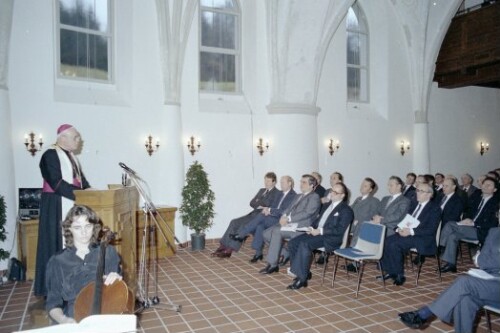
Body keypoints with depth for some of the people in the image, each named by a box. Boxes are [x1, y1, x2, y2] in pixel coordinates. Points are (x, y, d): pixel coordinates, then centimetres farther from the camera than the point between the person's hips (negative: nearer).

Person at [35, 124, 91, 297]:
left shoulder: (71, 156, 14)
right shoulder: (50, 155, -13)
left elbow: (81, 180, 16)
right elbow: (57, 183, -22)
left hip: (73, 207, 8)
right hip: (57, 208, -8)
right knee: (59, 246, -4)